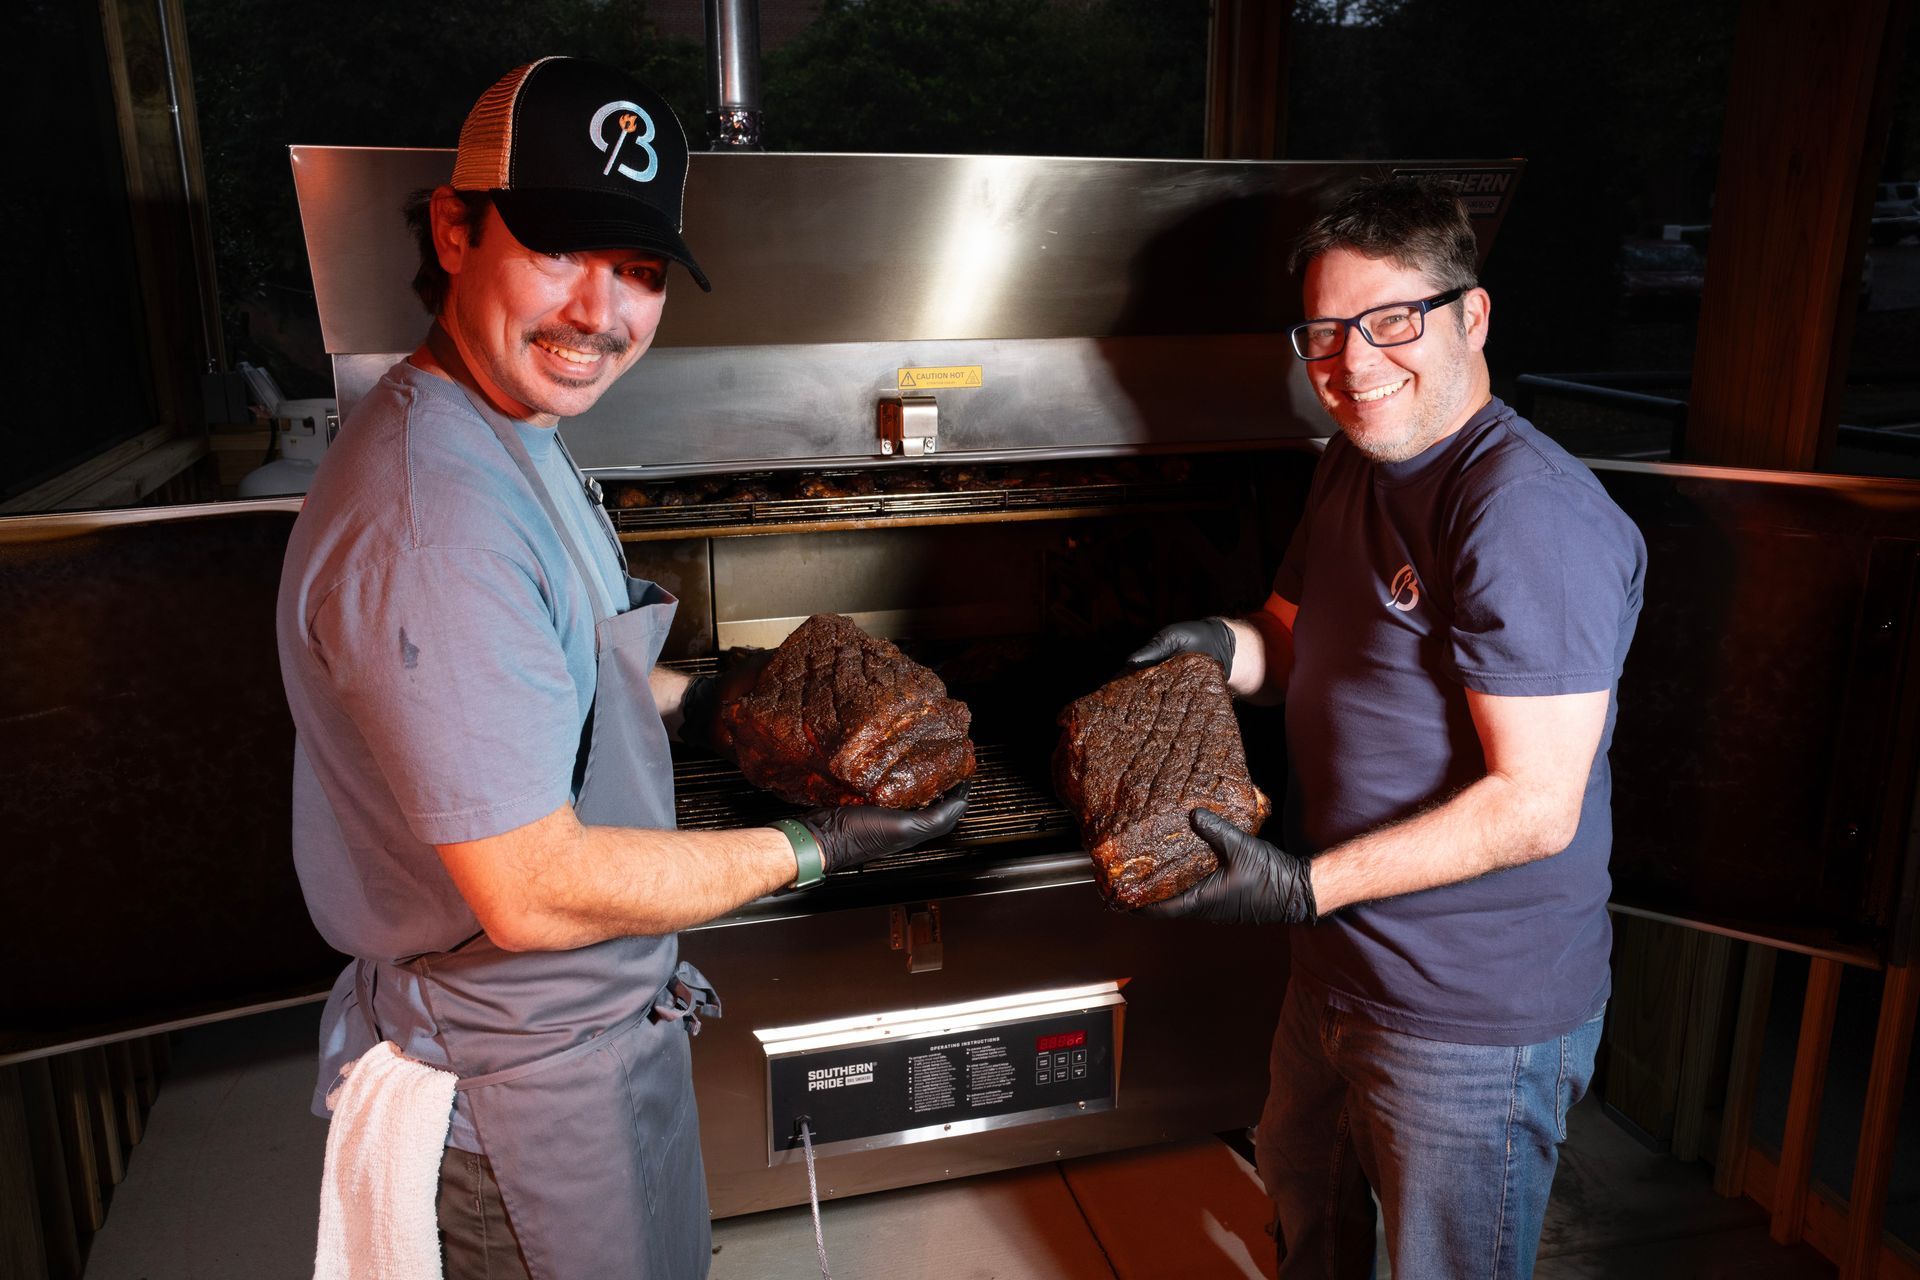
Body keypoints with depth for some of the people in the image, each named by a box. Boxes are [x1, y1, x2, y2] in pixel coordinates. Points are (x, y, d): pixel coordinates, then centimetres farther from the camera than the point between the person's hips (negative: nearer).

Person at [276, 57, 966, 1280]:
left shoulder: (509, 435, 3)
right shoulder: (433, 517, -32)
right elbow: (536, 892, -30)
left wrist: (700, 700, 3)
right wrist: (813, 848, -21)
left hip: (592, 1011, 10)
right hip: (528, 1078, -9)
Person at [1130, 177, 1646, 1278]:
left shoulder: (1530, 513, -26)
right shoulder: (1354, 466, 5)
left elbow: (1537, 807, -27)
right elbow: (1302, 647, 14)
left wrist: (1306, 886, -29)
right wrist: (1228, 647, -9)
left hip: (1477, 1022, -8)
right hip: (1339, 970, 9)